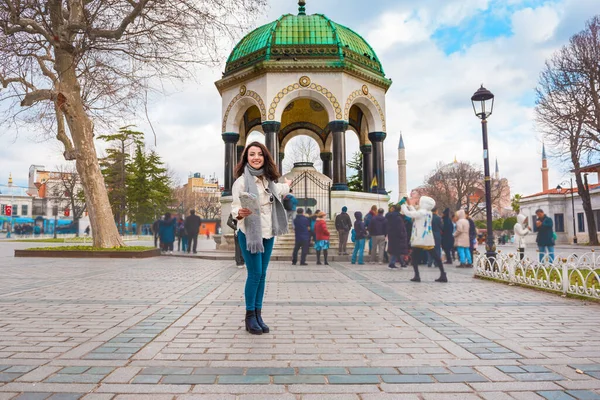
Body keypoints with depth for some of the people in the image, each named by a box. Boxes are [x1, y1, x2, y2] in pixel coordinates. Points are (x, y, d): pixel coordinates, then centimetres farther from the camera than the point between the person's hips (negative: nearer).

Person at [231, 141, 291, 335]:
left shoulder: (268, 179, 8)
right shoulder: (242, 181, -12)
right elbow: (235, 206, -15)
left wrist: (286, 186, 49)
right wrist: (239, 213, -38)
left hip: (268, 233, 6)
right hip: (249, 233, -6)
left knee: (262, 274, 7)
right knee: (254, 274, -6)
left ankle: (258, 314, 15)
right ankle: (250, 316, 8)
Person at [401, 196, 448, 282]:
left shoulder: (421, 212, -12)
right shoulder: (429, 213, 12)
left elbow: (408, 213, -12)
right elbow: (415, 214, 24)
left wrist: (404, 206, 6)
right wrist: (410, 206, 27)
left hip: (420, 240, -7)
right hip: (429, 239, 7)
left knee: (414, 257, 2)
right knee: (435, 256, 7)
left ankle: (417, 276, -5)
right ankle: (443, 275, 7)